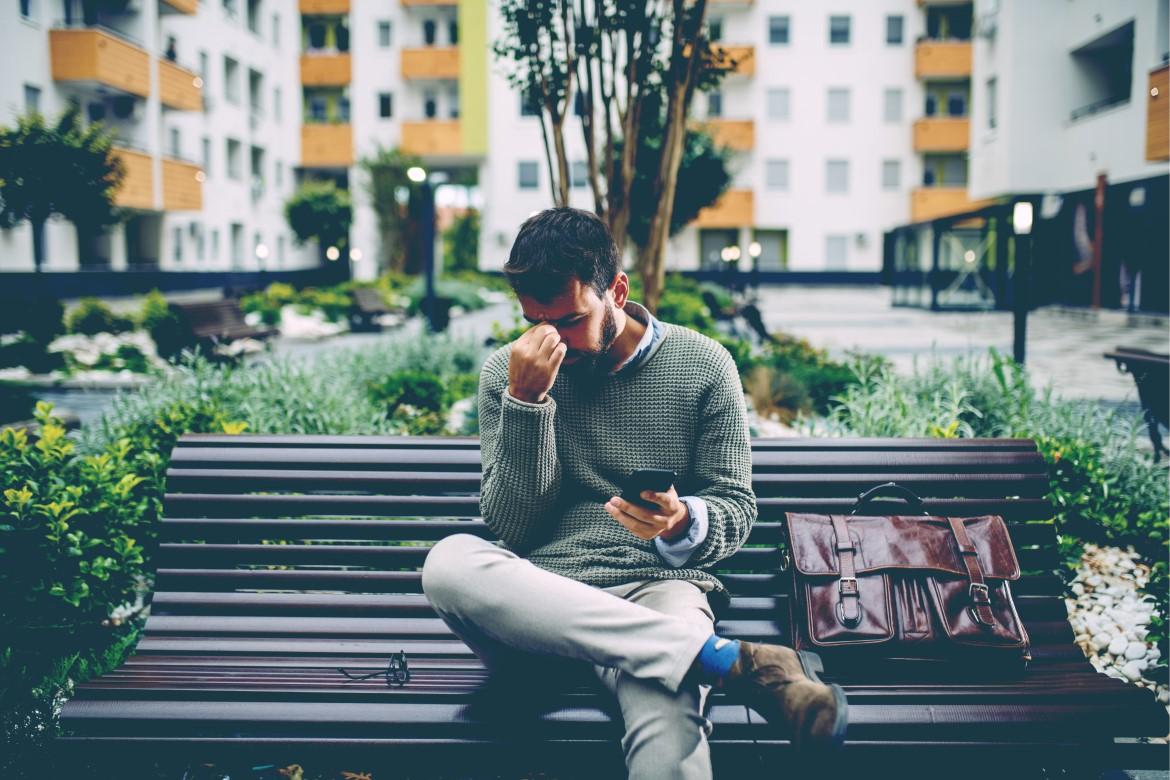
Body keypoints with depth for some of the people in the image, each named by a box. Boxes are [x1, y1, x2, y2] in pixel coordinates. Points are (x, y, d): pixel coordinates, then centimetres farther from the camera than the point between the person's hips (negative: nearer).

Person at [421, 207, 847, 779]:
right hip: (540, 602, 5)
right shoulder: (507, 373, 6)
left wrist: (684, 524, -18)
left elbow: (737, 512, 6)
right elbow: (510, 530, 0)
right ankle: (730, 661, -32)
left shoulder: (702, 366, 5)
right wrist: (526, 402, -12)